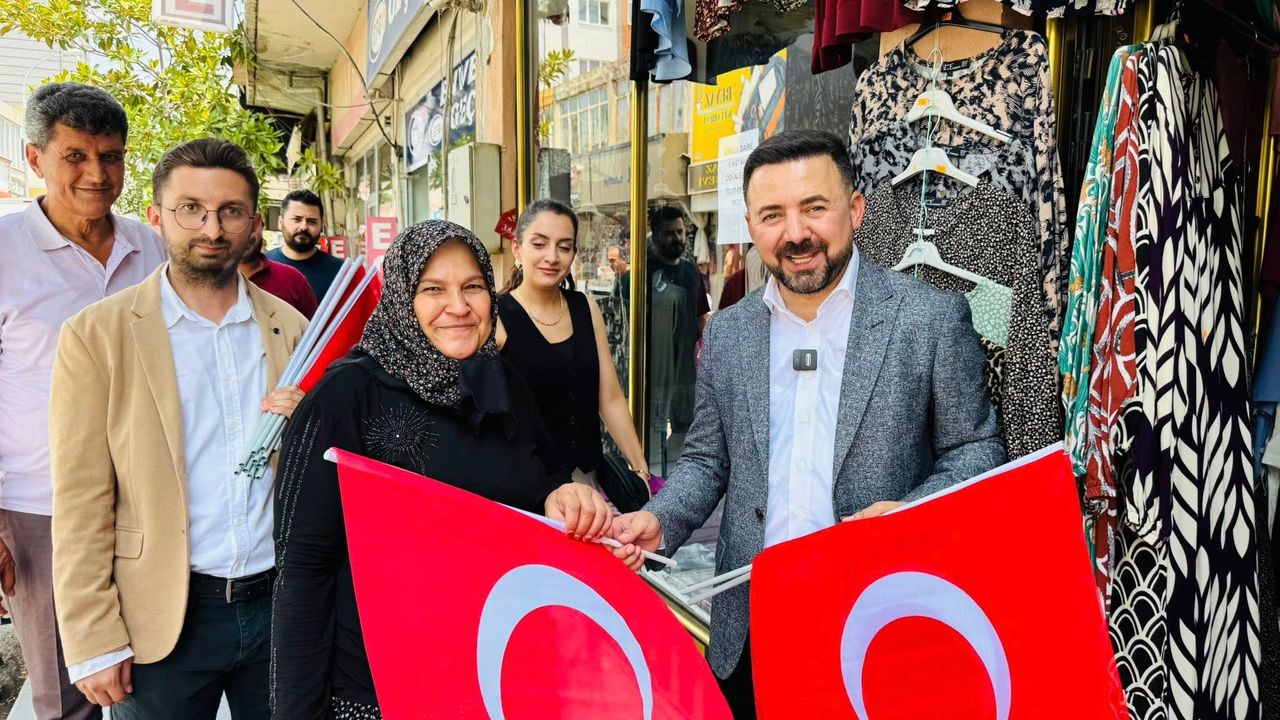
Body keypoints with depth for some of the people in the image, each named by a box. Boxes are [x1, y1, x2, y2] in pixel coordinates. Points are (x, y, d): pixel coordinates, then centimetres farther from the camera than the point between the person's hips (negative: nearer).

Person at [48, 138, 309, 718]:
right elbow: (80, 501, -7)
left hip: (278, 601, 3)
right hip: (161, 620, -2)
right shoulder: (96, 334, -6)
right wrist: (94, 642, -7)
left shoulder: (290, 327, 3)